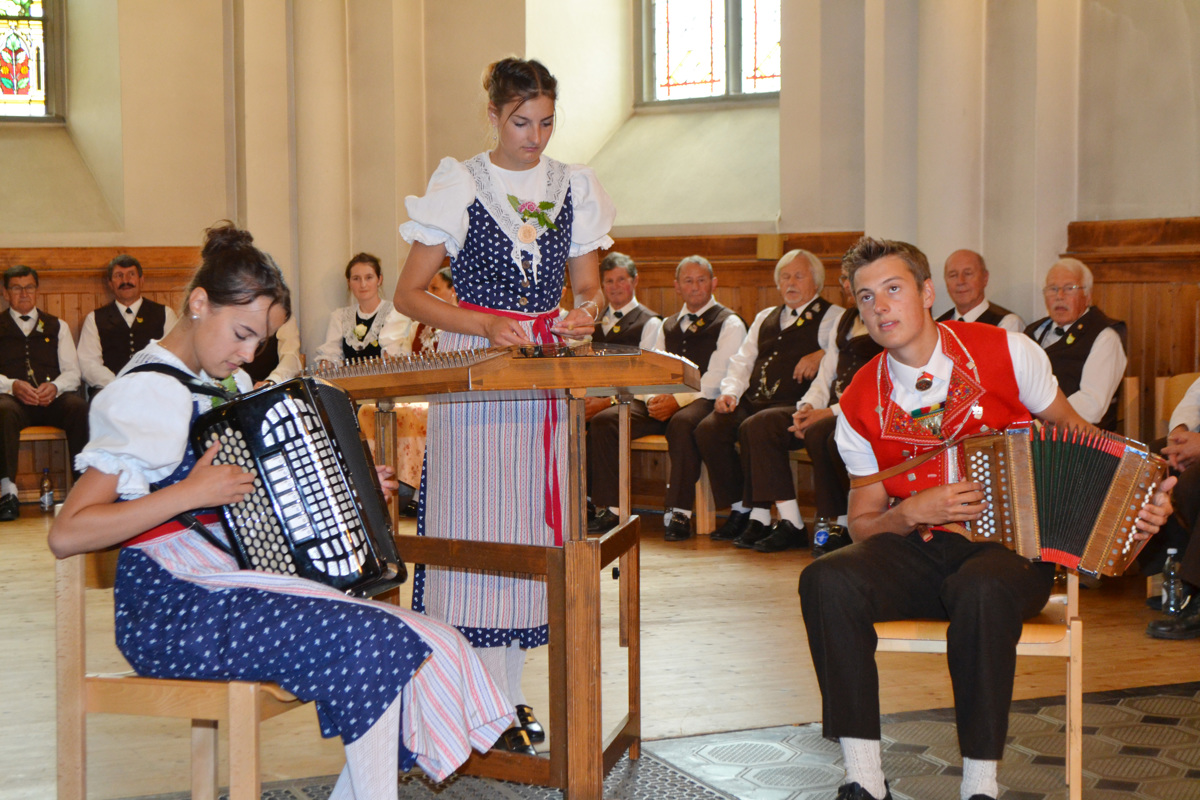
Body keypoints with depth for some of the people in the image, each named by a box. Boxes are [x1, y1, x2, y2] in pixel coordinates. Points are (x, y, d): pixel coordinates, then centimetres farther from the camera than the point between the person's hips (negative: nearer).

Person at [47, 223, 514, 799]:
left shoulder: (227, 385, 16)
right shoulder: (148, 393, -12)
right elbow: (66, 535, -19)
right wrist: (190, 494, -22)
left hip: (241, 585, 9)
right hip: (172, 610, -9)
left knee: (430, 647, -7)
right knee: (371, 643, -25)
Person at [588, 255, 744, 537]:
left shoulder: (729, 324, 4)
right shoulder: (667, 326, 24)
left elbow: (716, 380, -7)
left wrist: (677, 400, -19)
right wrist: (653, 398, -7)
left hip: (701, 402, -6)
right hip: (662, 402, 6)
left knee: (681, 424, -41)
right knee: (602, 422, -16)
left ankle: (679, 513, -35)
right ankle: (609, 510, -15)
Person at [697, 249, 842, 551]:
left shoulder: (833, 317, 8)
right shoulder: (765, 318, 29)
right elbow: (742, 362, 24)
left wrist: (822, 355, -22)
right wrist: (730, 391, 6)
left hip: (797, 405, -6)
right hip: (754, 402, 7)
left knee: (756, 427, -35)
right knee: (709, 429, -20)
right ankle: (742, 512, -12)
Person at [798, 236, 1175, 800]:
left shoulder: (1006, 353, -2)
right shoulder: (860, 405, 3)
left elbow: (1072, 429, 9)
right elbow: (863, 523, 8)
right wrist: (911, 512, -15)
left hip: (1009, 547, -2)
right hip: (915, 552, 3)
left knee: (983, 590, -38)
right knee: (825, 580, -27)